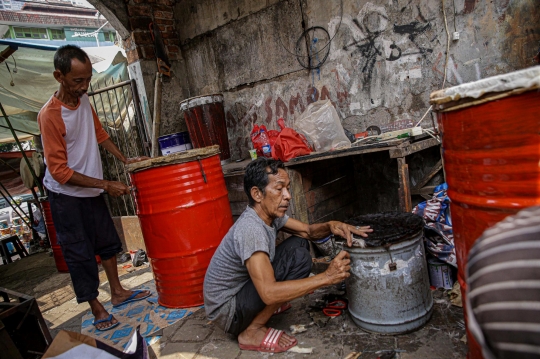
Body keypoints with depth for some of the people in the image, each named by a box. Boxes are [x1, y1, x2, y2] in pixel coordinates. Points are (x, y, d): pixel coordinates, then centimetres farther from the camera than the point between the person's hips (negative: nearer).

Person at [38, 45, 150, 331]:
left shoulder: (83, 100, -4)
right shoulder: (50, 115, -24)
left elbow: (98, 133, 13)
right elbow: (60, 172, -23)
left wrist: (125, 160, 7)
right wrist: (106, 185, -22)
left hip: (90, 190, 7)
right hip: (65, 195, -7)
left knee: (107, 241, 15)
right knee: (79, 252, 3)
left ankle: (117, 292, 31)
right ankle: (96, 309, 17)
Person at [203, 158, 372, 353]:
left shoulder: (269, 213, -2)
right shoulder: (251, 228, -30)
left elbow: (308, 231, 8)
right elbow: (269, 293, -36)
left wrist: (330, 226, -15)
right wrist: (326, 277, -33)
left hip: (243, 289, 9)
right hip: (227, 312, -9)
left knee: (299, 243, 4)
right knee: (298, 257, -23)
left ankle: (266, 307, 11)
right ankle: (252, 331, -11)